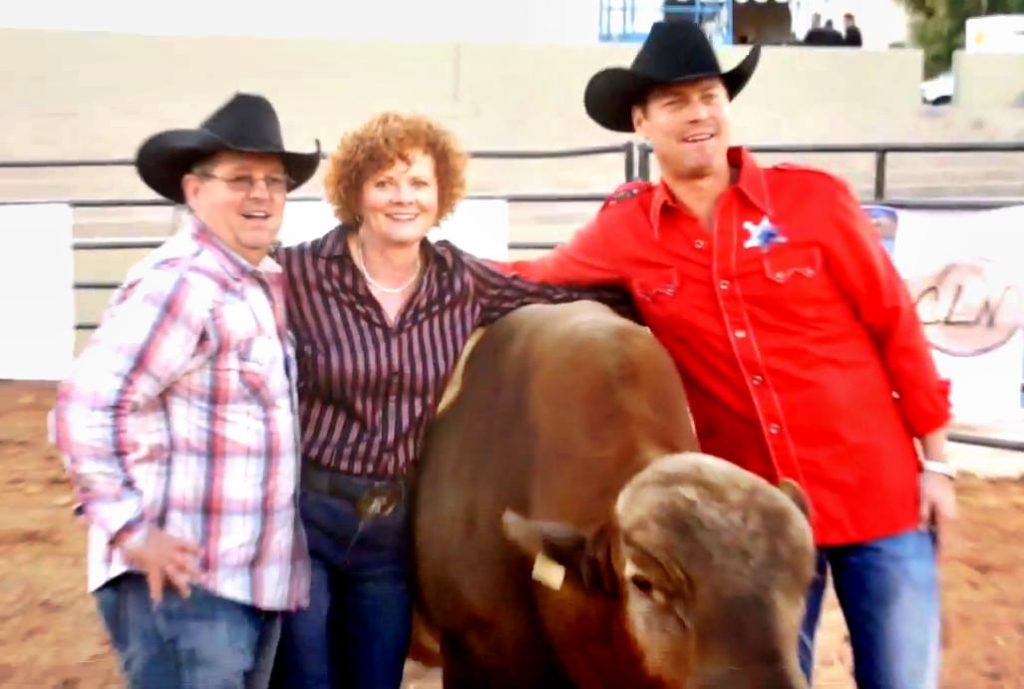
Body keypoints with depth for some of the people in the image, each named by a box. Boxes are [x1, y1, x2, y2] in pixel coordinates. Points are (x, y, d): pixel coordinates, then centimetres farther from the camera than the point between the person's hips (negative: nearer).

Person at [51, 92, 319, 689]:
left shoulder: (267, 284, 10)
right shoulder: (182, 284, -18)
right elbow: (83, 410, -24)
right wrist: (131, 532, -21)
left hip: (257, 575, 9)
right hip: (184, 580, -9)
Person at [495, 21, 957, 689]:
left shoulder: (814, 197, -7)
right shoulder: (623, 233, -3)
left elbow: (896, 327, -2)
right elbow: (529, 280, 13)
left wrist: (935, 462, 0)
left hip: (878, 491, -1)